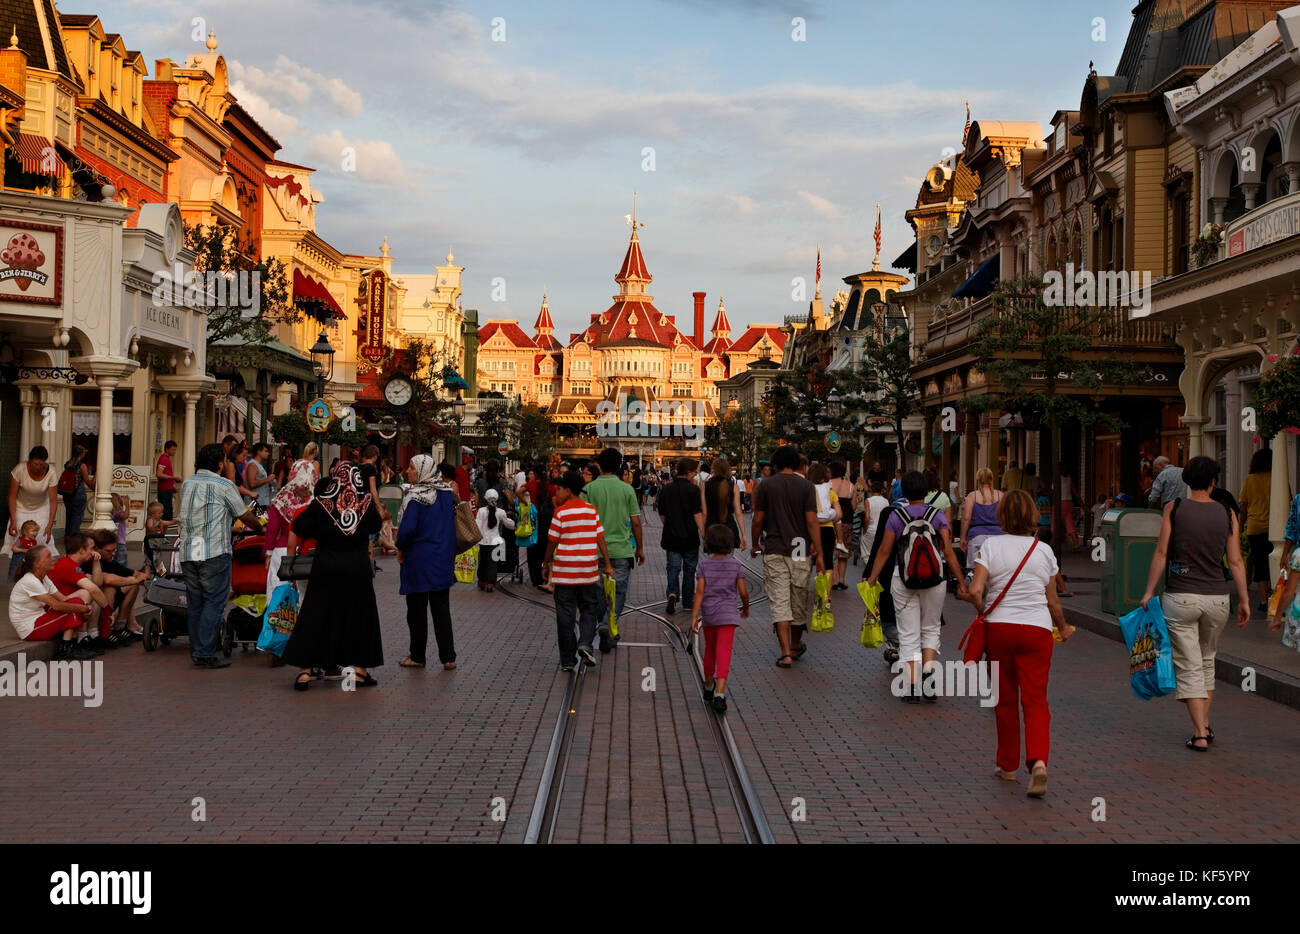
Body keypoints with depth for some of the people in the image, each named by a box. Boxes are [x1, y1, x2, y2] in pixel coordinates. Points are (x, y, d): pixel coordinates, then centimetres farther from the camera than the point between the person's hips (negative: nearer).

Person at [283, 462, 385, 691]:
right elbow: (376, 526, 16)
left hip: (326, 570, -1)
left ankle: (304, 670, 3)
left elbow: (296, 532, -1)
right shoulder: (367, 502, -1)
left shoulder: (320, 503, -4)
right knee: (360, 617, 13)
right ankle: (359, 668, 15)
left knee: (314, 618, 5)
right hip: (358, 571, 1)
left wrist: (291, 560, 9)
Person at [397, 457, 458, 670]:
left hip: (418, 559, -6)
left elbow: (408, 528, -22)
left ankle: (417, 656, 16)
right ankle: (448, 657, 8)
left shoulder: (416, 495, -15)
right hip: (443, 557, 6)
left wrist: (400, 549, -6)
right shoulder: (447, 492, 4)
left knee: (416, 609, 7)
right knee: (441, 609, 10)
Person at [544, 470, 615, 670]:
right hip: (589, 571, 2)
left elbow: (552, 541, -4)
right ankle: (585, 643, -8)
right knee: (589, 609, 16)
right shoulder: (592, 511, 3)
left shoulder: (561, 512, -7)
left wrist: (547, 564, 9)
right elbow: (600, 539, 2)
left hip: (564, 571, -2)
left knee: (565, 614, 5)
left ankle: (567, 660, 7)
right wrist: (608, 565, 7)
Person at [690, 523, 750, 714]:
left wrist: (694, 617, -9)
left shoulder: (704, 566, -2)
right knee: (724, 654, -7)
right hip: (727, 615, -2)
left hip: (708, 615, 2)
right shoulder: (736, 566, -2)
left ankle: (709, 688, 37)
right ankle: (720, 694, -21)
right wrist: (746, 608, 18)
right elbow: (743, 592, -1)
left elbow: (700, 592, -8)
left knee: (710, 651, 20)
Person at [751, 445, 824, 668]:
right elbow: (812, 521, -8)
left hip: (774, 551, -1)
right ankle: (795, 646, 31)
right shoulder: (806, 486, -3)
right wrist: (819, 553, -4)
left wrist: (755, 545, 15)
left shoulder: (767, 485, -1)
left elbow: (757, 520, -1)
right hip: (800, 551, 1)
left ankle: (786, 652, -12)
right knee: (799, 601, 15)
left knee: (779, 602, -3)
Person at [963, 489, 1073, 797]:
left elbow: (975, 591, -12)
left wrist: (983, 611, 7)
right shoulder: (1044, 551, 4)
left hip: (1000, 628, 0)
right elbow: (1053, 602, 8)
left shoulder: (991, 545, -2)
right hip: (1037, 629, 0)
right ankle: (1038, 761, -21)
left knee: (1005, 699, 12)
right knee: (1036, 699, 0)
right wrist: (1063, 628, 25)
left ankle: (1008, 765, 22)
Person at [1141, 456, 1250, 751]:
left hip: (1180, 597, -3)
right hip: (1217, 598, 3)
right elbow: (1235, 561, 0)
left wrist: (1149, 592, -1)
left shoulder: (1174, 509, -5)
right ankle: (1205, 725, 27)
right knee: (1207, 661, 21)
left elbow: (1161, 554, -7)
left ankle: (1200, 734, -2)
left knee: (1189, 667, 2)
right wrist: (1244, 600, 6)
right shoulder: (1227, 513, 1)